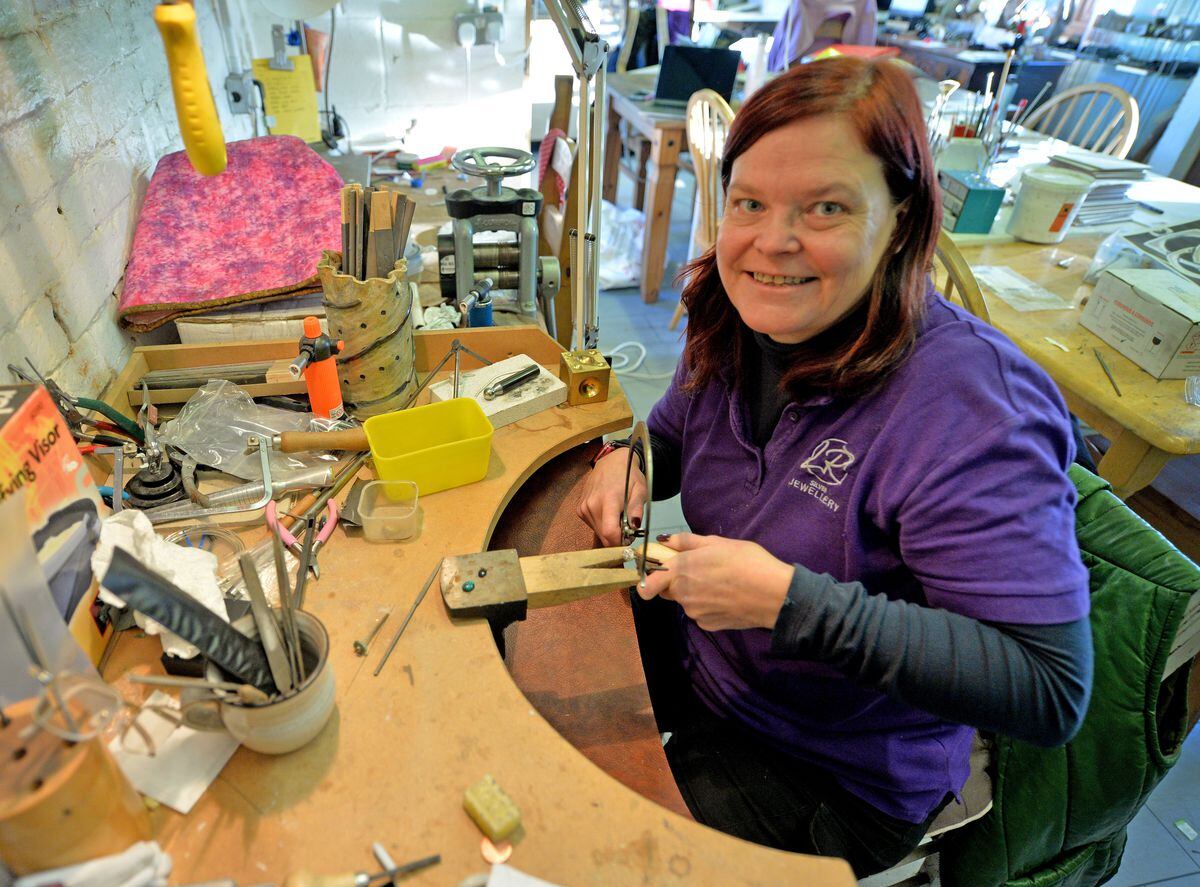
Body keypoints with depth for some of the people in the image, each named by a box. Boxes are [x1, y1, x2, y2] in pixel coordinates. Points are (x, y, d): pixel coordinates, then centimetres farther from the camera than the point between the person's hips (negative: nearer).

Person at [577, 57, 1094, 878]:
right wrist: (629, 460, -14)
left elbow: (1051, 692, -30)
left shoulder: (969, 410, -30)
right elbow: (675, 435, 10)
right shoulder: (739, 326, -8)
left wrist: (789, 599, -35)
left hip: (839, 778, -6)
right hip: (700, 662, 6)